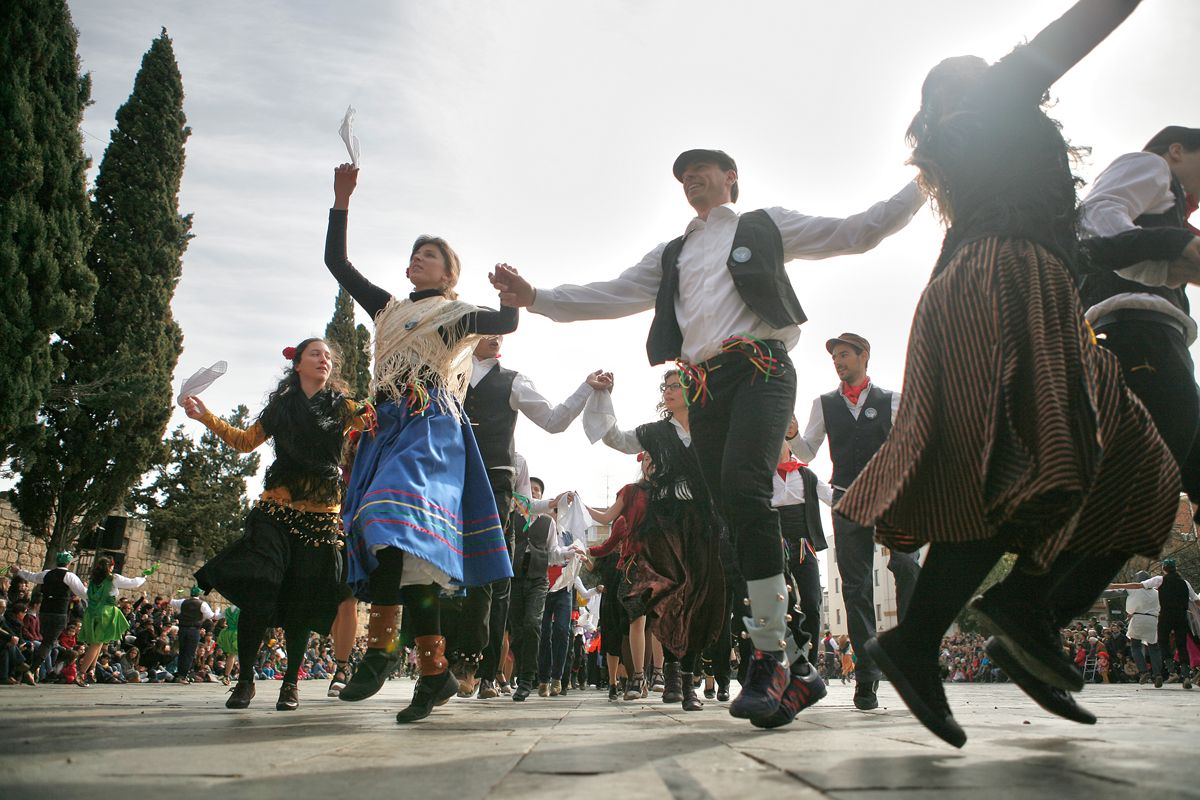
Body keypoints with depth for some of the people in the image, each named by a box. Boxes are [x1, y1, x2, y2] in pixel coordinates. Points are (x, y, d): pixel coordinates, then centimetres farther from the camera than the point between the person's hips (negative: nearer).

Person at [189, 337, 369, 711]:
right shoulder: (281, 406, 12)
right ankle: (245, 679, 6)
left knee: (301, 603, 2)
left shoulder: (341, 406, 6)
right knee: (256, 594, -10)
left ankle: (291, 682, 17)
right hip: (276, 510, 1)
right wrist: (206, 416, 13)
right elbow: (245, 441, 19)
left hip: (320, 515, -1)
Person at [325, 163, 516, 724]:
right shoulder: (388, 309, 26)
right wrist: (342, 199, 22)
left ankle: (381, 644, -24)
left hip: (430, 426, -5)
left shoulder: (457, 314, 12)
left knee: (395, 515, -27)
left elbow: (507, 324, -3)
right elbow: (336, 261, 26)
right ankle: (433, 669, -6)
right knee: (408, 540, -5)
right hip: (387, 426, 5)